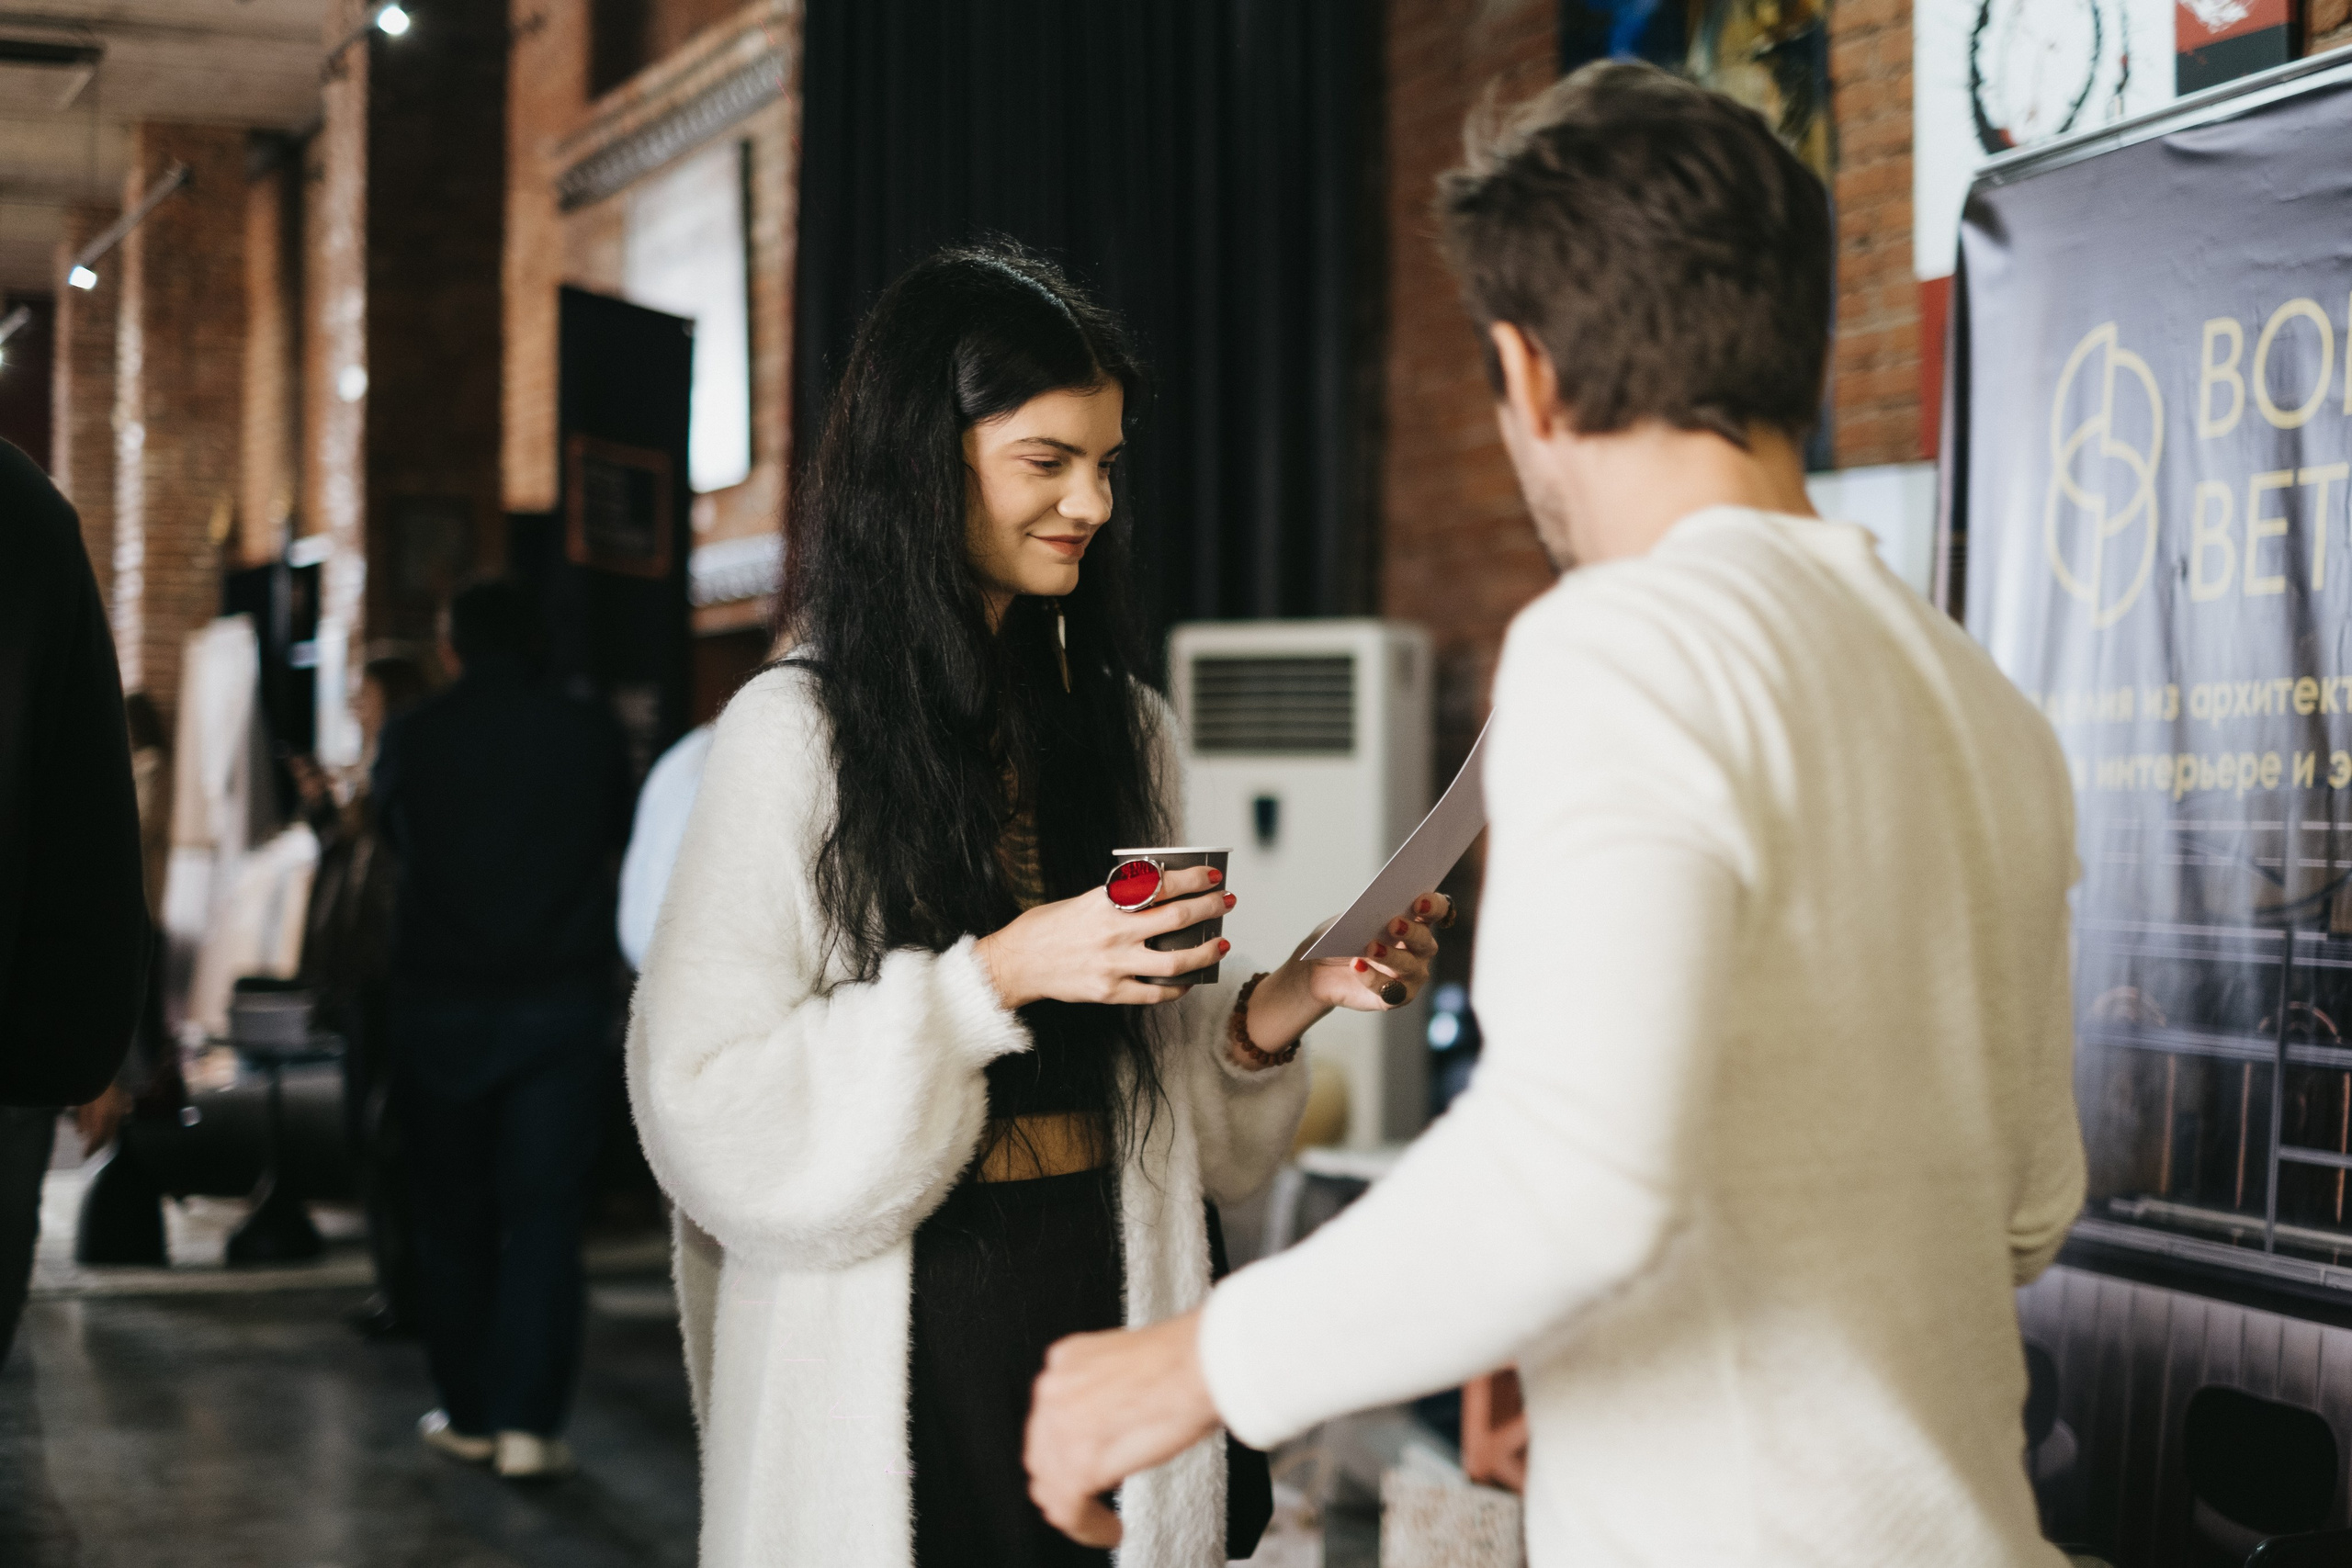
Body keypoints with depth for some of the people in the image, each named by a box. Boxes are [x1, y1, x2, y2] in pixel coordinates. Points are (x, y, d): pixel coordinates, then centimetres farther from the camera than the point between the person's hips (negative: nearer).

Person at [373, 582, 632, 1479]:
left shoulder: (411, 739, -5)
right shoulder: (592, 737, -4)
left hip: (439, 1002, 0)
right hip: (561, 1001, 0)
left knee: (451, 1213, 11)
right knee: (543, 1213, 1)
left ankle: (468, 1413, 16)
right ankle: (526, 1421, -6)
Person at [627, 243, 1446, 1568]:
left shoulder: (1127, 728, 9)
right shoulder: (796, 736, -8)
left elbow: (1157, 1098, 11)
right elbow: (711, 1109, -14)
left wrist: (1282, 1005, -8)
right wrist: (997, 974, -20)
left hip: (1115, 1312, 5)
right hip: (903, 1351, -5)